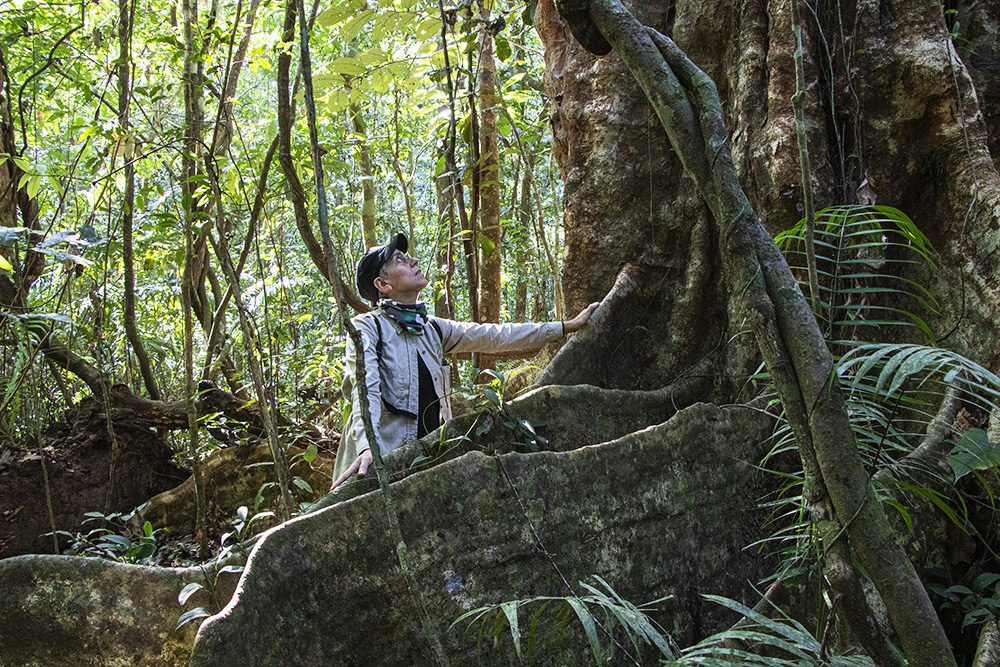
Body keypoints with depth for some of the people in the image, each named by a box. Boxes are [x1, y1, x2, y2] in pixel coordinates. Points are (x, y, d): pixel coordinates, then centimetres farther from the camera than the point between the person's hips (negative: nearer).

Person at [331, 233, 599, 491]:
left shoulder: (431, 328, 16)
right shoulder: (366, 328, -3)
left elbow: (492, 336, 18)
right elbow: (366, 390, -17)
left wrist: (567, 326, 18)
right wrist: (367, 448, -34)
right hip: (381, 463, -6)